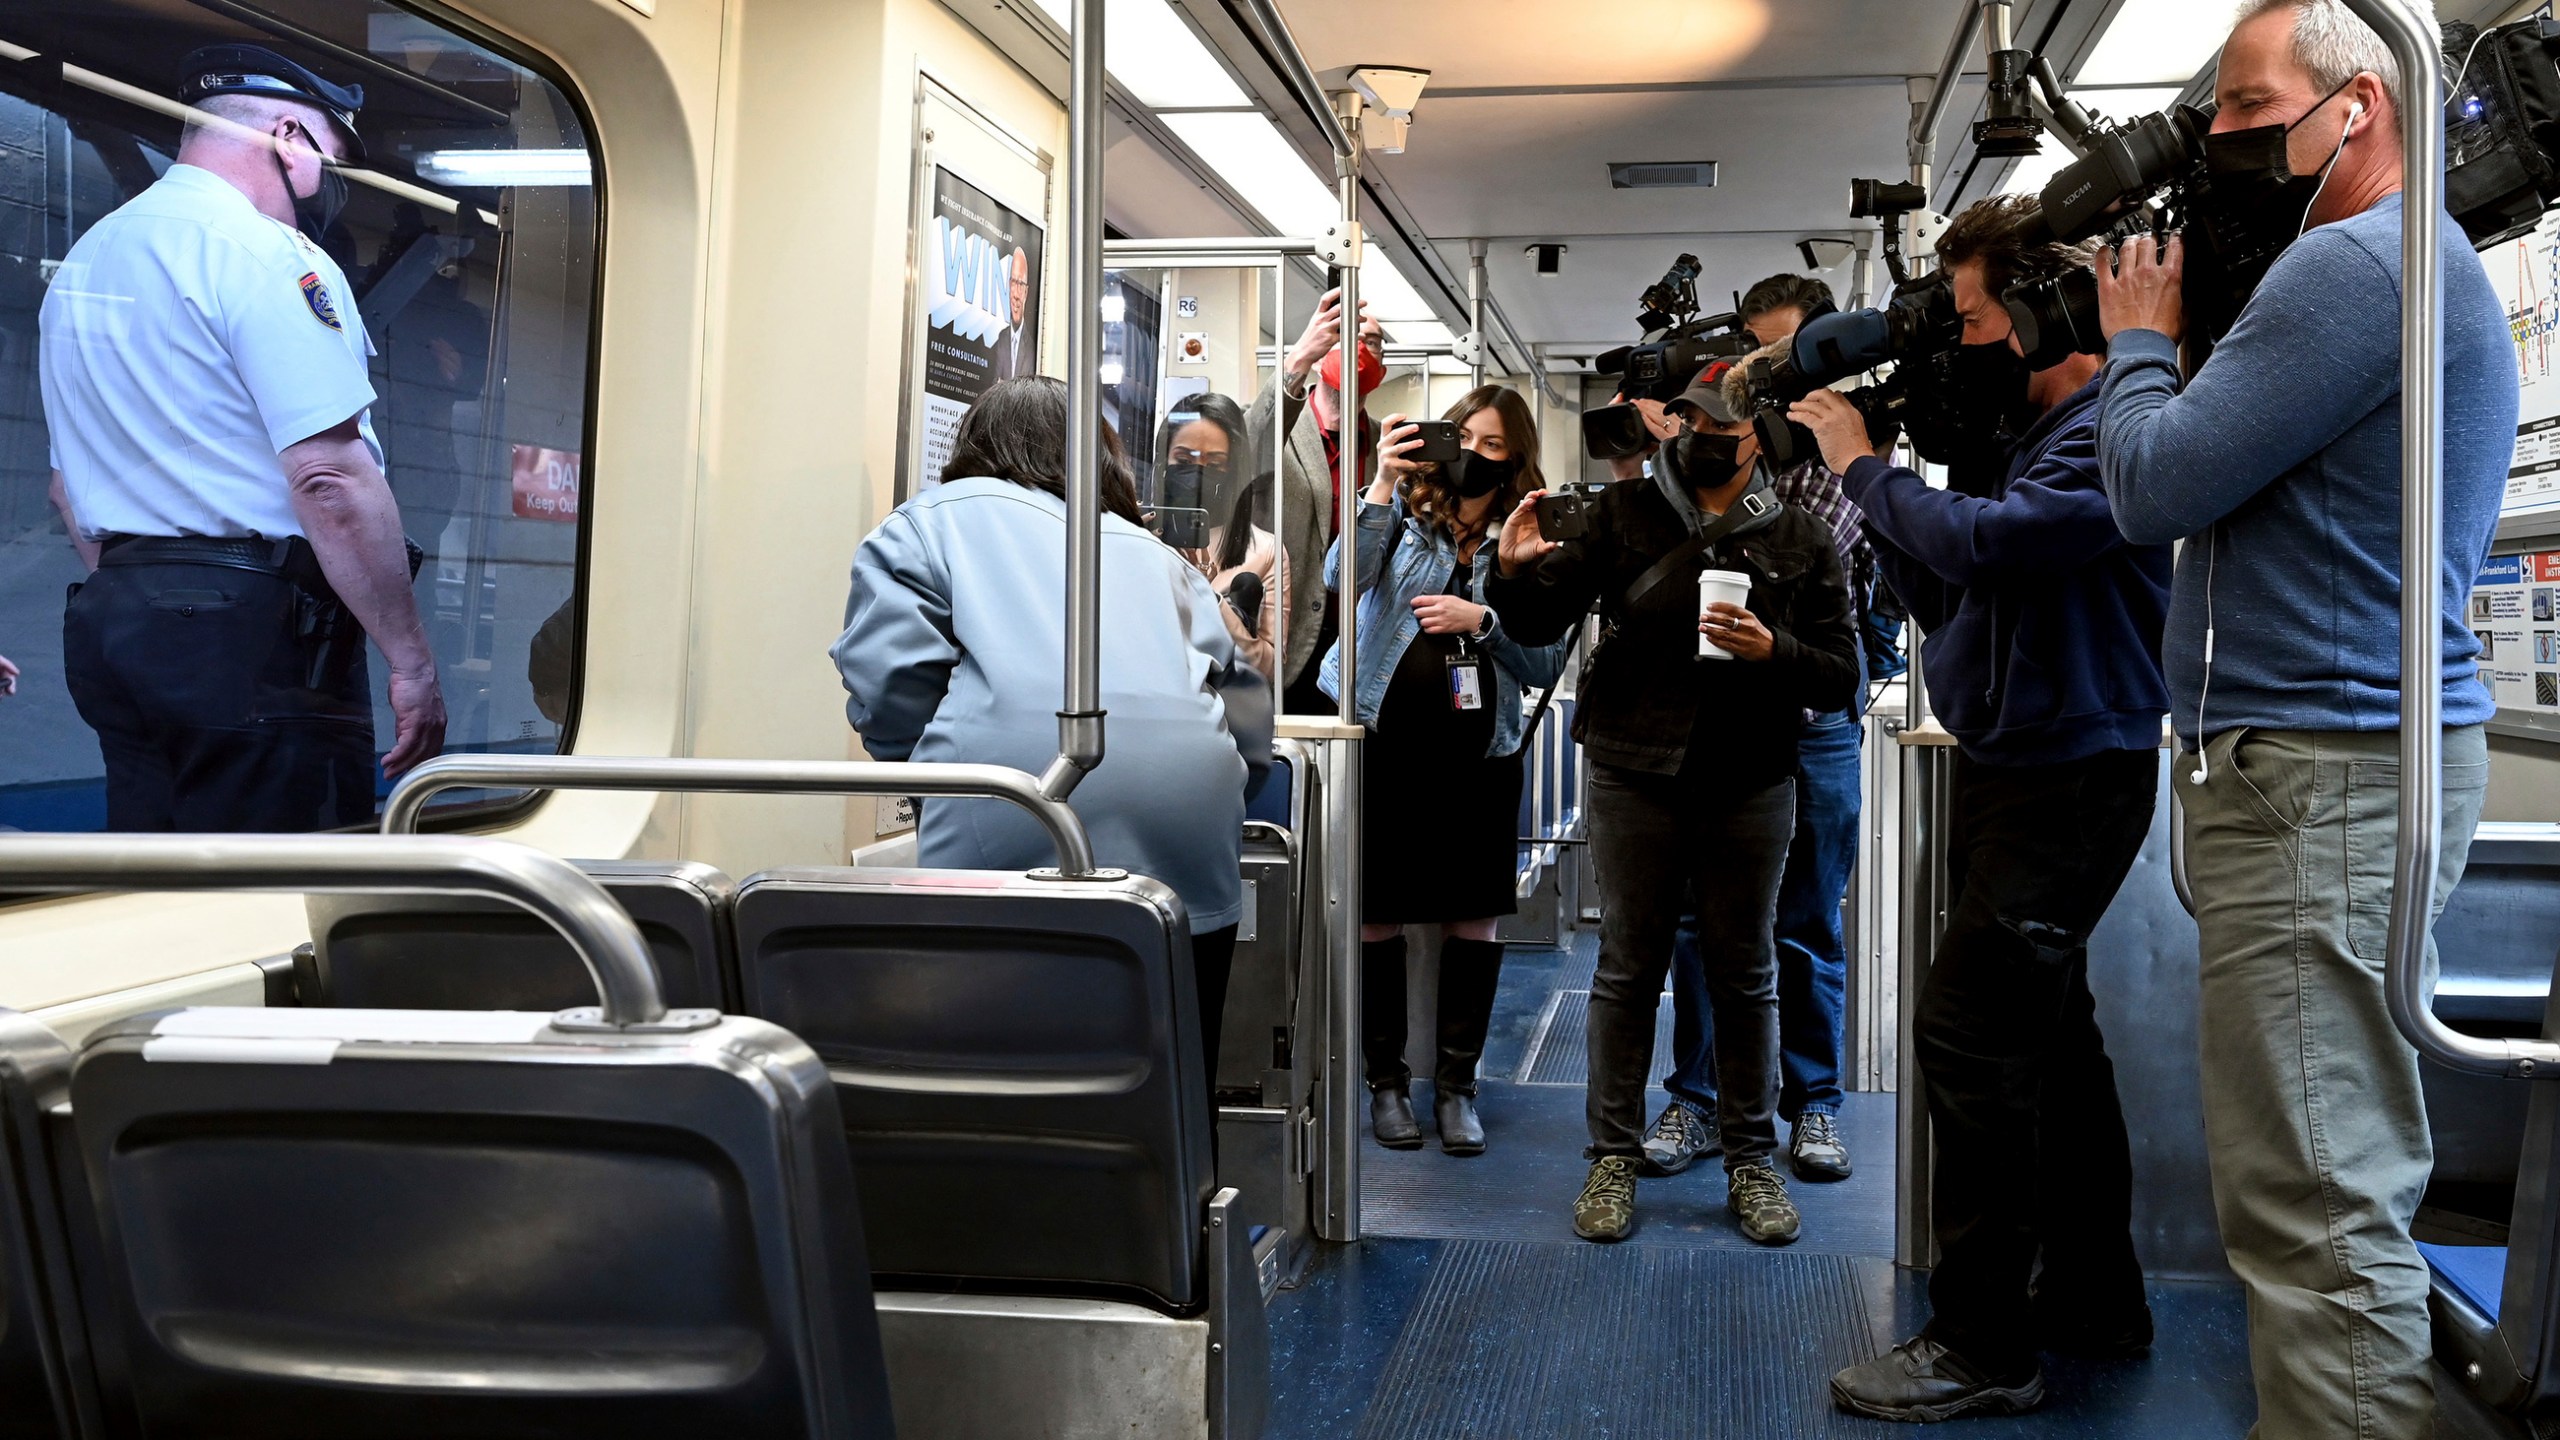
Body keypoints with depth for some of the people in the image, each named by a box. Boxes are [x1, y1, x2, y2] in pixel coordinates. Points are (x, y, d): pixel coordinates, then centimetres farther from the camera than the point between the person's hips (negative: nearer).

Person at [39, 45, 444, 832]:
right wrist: (412, 659, -16)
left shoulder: (84, 259, 19)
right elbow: (330, 478, -19)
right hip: (253, 633, -9)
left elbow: (69, 486, 24)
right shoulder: (267, 255, -10)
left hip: (112, 621, 9)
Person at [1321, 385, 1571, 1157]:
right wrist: (1382, 484, -21)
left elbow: (1545, 666, 1)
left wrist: (1482, 621, -13)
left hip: (1478, 752, 2)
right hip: (1385, 739, -1)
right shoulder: (1405, 509, 1)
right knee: (1378, 917, 4)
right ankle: (1386, 1079, 18)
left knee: (1474, 920, 5)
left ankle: (1457, 1084, 19)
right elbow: (1344, 577, -17)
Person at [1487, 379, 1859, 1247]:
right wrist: (1515, 573, -19)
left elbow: (1840, 677, 3)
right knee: (1628, 966, 6)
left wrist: (1773, 651, -16)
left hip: (1750, 784, 1)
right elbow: (1539, 626, 2)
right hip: (1636, 776, -1)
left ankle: (1751, 1160, 22)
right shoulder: (1624, 513, 4)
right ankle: (1614, 1157, 16)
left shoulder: (1801, 540, 5)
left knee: (1744, 972, 11)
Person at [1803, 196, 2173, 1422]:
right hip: (2007, 766, 10)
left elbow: (1985, 544, -29)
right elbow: (1950, 596, 15)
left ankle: (1984, 1343, -2)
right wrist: (1874, 489, 2)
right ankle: (2093, 1297, 29)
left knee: (1968, 1033, -11)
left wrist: (1861, 465, -14)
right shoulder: (2034, 429, 15)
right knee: (2045, 1032, 16)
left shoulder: (2113, 428, -16)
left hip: (2068, 778, -10)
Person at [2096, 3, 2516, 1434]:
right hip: (2340, 748, 11)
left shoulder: (2358, 262, -13)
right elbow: (2243, 476, 23)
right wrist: (2168, 344, 13)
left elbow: (2156, 486, -15)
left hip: (2325, 771, -11)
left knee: (2318, 1212, -9)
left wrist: (2141, 340, 2)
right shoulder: (2418, 262, 22)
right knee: (2333, 1192, 17)